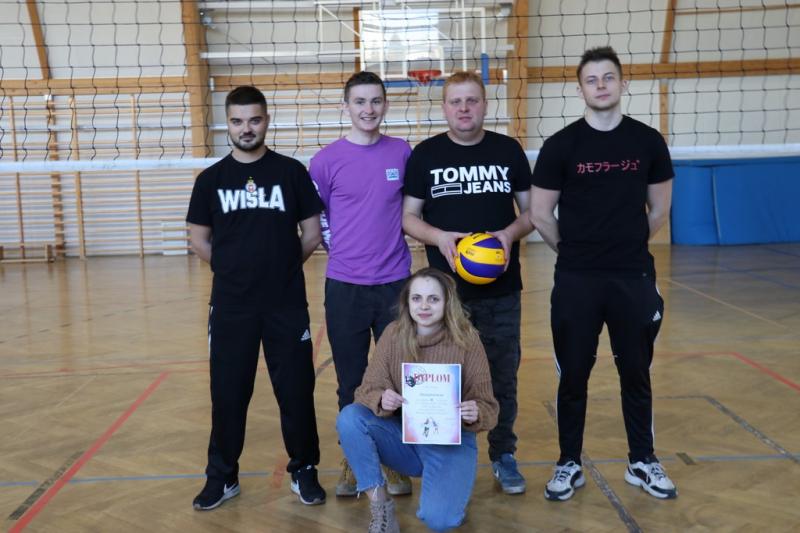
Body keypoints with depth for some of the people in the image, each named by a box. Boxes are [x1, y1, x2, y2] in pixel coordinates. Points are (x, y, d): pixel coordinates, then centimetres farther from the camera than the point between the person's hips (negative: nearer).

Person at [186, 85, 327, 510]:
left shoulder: (291, 172, 0)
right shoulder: (211, 179, 3)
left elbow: (312, 235, 4)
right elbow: (198, 240, 9)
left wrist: (283, 266, 7)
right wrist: (235, 268, 8)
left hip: (287, 304, -1)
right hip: (231, 306, 1)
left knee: (296, 390, 6)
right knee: (227, 393, 8)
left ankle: (304, 470, 24)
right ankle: (222, 476, 24)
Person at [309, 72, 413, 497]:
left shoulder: (402, 153, 3)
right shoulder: (327, 160, -2)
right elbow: (313, 216, 7)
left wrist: (391, 242, 7)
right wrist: (341, 248, 1)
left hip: (395, 282, 1)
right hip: (344, 286, -1)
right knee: (351, 380, 9)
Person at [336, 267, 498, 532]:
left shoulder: (466, 340, -13)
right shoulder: (394, 334, -7)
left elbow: (487, 406, -9)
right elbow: (368, 389, -9)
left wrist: (476, 415, -32)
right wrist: (381, 401, -32)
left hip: (451, 443, -3)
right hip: (403, 437, 3)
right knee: (349, 417, -23)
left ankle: (448, 486, 10)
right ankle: (381, 506, -9)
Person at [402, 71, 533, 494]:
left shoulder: (509, 150, 3)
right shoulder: (425, 154, 1)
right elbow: (408, 217, 2)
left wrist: (510, 233, -14)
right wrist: (439, 237, -18)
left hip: (502, 289, 1)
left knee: (502, 375, 11)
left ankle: (503, 455, 27)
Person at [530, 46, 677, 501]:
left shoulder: (648, 141, 2)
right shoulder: (561, 145, -4)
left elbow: (659, 211, 11)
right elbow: (541, 214, 0)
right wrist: (574, 250, 8)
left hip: (634, 277, 2)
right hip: (576, 280, -1)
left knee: (636, 373, 12)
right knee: (573, 376, 6)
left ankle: (642, 462, 28)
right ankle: (569, 465, 20)